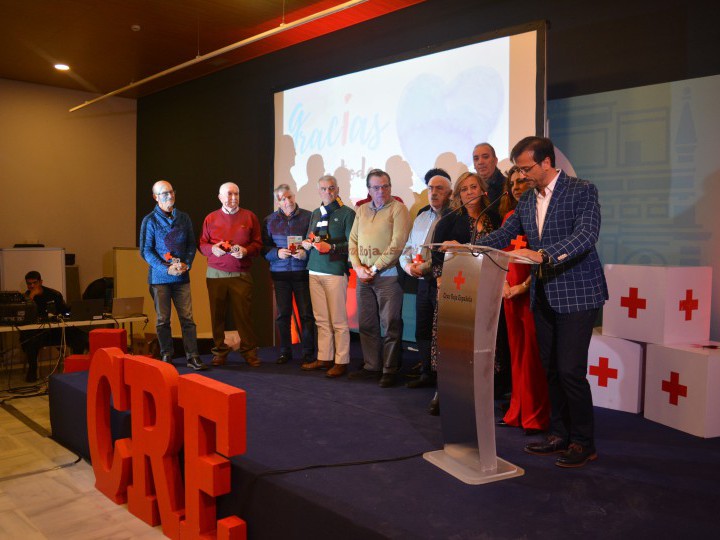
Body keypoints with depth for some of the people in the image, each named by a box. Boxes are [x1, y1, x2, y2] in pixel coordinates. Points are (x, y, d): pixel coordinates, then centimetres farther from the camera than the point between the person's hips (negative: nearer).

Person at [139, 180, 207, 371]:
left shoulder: (183, 218, 8)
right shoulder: (150, 220, -3)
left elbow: (191, 244, 10)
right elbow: (145, 250, -6)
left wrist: (186, 264, -7)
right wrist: (166, 268, -15)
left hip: (181, 276, 2)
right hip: (159, 276, -2)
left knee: (187, 318, -1)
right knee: (163, 319, 7)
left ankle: (192, 357, 2)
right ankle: (166, 356, 18)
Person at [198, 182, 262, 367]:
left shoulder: (249, 217, 8)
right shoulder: (211, 218, 10)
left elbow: (258, 243, 7)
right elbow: (202, 244, 12)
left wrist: (246, 251, -13)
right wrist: (212, 249, -9)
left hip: (241, 274, -1)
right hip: (215, 274, 1)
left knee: (243, 314, -3)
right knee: (217, 314, 4)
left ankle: (249, 351, 6)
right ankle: (219, 351, 15)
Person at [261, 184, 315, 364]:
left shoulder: (308, 217, 0)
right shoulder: (269, 221, 8)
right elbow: (264, 247, 7)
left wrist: (306, 253, -15)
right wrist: (277, 253, -10)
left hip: (302, 272, -2)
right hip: (280, 273, 2)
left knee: (306, 314, 0)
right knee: (282, 314, 7)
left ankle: (308, 352, 11)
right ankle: (285, 351, 19)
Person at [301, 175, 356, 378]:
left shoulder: (346, 213, -2)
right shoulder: (315, 213, 18)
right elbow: (308, 240, 24)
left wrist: (331, 247, -19)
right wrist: (307, 243, 2)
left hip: (335, 271, -6)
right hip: (315, 271, 6)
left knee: (338, 321, -3)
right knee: (321, 320, 9)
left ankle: (341, 361, 3)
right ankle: (324, 358, 17)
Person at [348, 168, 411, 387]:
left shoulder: (398, 209, -4)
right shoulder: (362, 210, 16)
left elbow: (397, 244, -12)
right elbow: (353, 240, 15)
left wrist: (374, 268, -12)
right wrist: (357, 267, -2)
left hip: (387, 276, -6)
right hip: (363, 277, 6)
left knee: (390, 326, -2)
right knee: (366, 324, 10)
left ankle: (390, 370, 6)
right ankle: (371, 366, 20)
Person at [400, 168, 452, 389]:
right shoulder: (421, 217, 17)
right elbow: (408, 248, 19)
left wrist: (425, 266, -17)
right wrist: (408, 265, 0)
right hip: (423, 282, 7)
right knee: (422, 331, 12)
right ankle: (427, 374, 24)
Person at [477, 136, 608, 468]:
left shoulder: (582, 191, -9)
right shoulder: (527, 200, 12)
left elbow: (586, 235, -23)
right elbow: (504, 234, 12)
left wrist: (543, 254, -36)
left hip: (576, 294, -7)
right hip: (543, 295, 7)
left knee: (570, 370, -7)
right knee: (551, 370, 12)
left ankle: (584, 443, 9)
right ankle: (559, 435, 25)